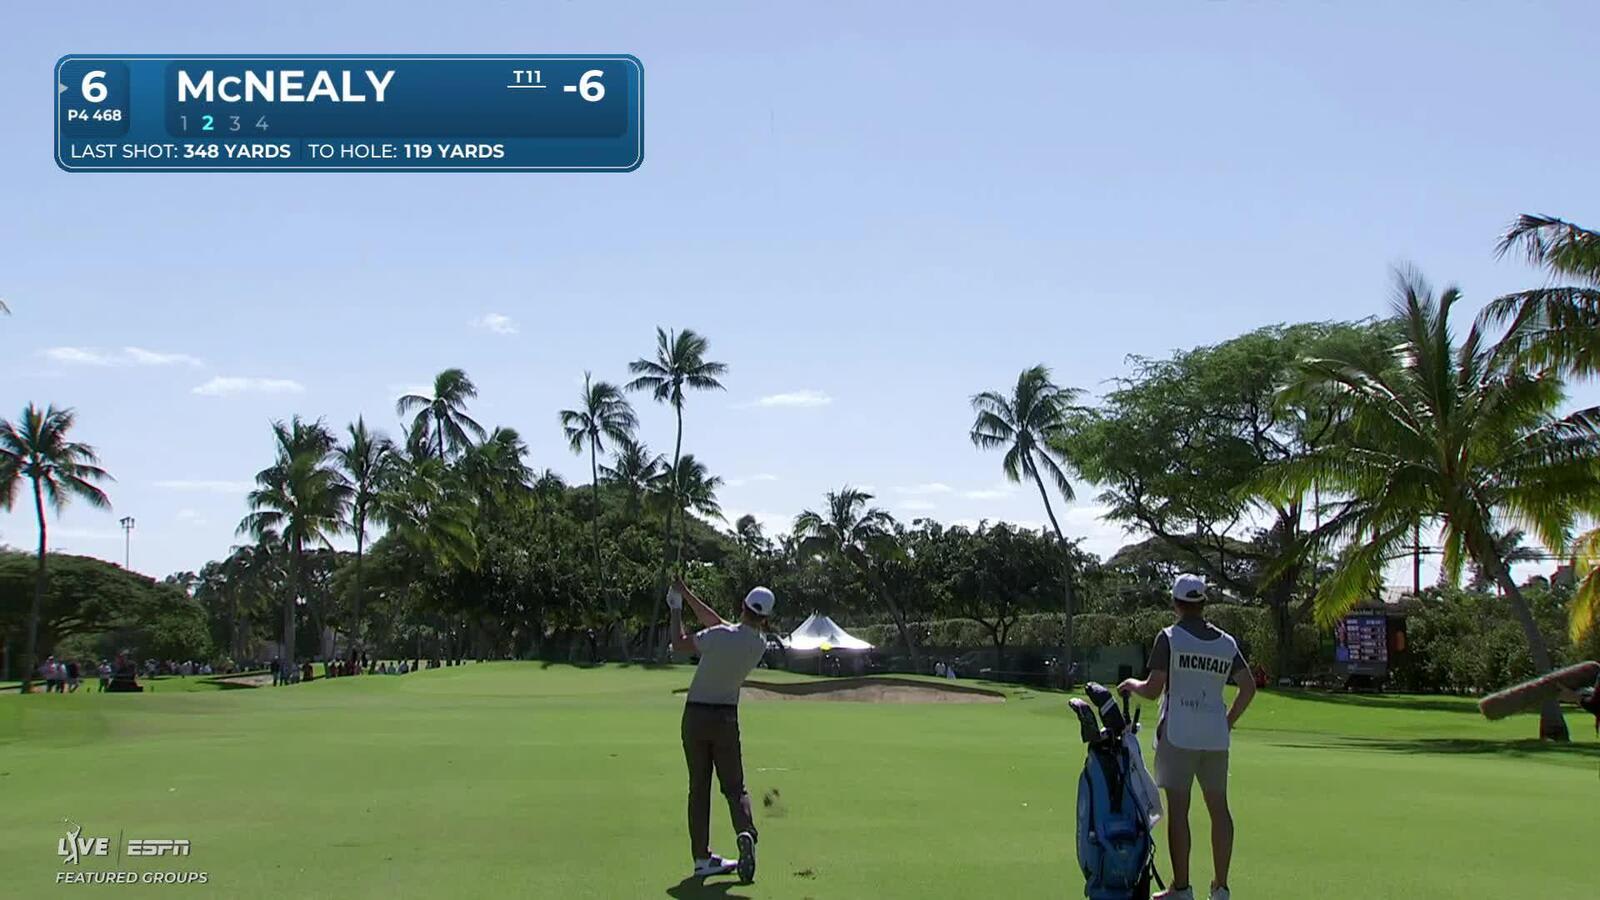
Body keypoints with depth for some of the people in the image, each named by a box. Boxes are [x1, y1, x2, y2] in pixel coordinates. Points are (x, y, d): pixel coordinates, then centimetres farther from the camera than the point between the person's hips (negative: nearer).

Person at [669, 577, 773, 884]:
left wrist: (676, 608, 11)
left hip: (696, 715, -2)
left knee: (698, 787, 6)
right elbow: (715, 621, 6)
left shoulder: (720, 636, -19)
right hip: (726, 717, 2)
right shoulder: (760, 645, -3)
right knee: (734, 786, 8)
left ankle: (702, 857, 5)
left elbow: (679, 643, -3)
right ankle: (746, 833, -22)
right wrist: (687, 594, 10)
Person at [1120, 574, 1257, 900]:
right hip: (1216, 737, 4)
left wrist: (1132, 684, 10)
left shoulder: (1169, 637, -5)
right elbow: (1249, 687, 5)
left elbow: (1153, 690, -10)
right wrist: (1229, 720, 15)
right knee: (1219, 808, 9)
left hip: (1178, 735, -4)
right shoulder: (1227, 642, 9)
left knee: (1178, 809, -2)